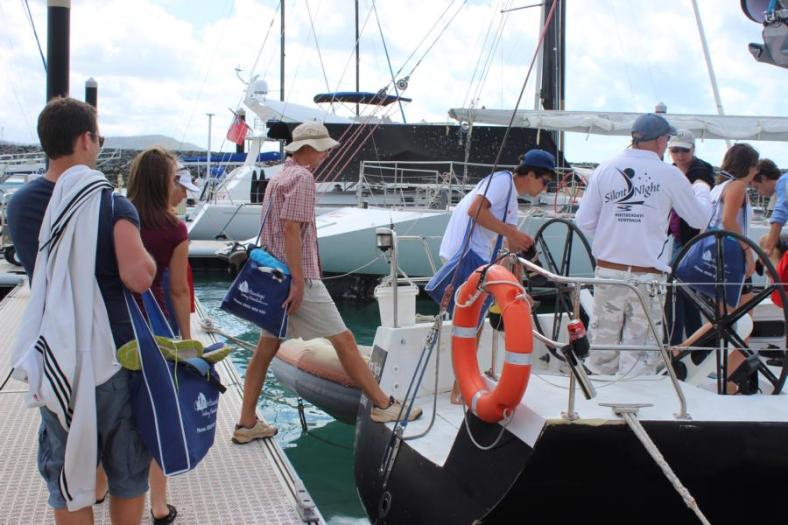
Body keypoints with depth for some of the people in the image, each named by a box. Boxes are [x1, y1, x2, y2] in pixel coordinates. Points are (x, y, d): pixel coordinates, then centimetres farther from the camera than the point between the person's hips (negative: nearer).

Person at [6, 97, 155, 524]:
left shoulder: (20, 205, 1)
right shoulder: (112, 205, -15)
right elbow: (138, 277, -26)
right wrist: (146, 258, -6)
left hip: (54, 359, 3)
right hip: (113, 355, -3)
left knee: (66, 476, 13)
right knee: (127, 473, 14)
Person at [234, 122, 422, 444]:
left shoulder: (278, 178, 19)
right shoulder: (302, 178, -11)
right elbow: (291, 228, -20)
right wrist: (298, 281, -23)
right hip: (299, 277, -10)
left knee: (266, 347, 10)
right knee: (343, 339, -3)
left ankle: (247, 424, 12)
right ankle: (383, 405, 4)